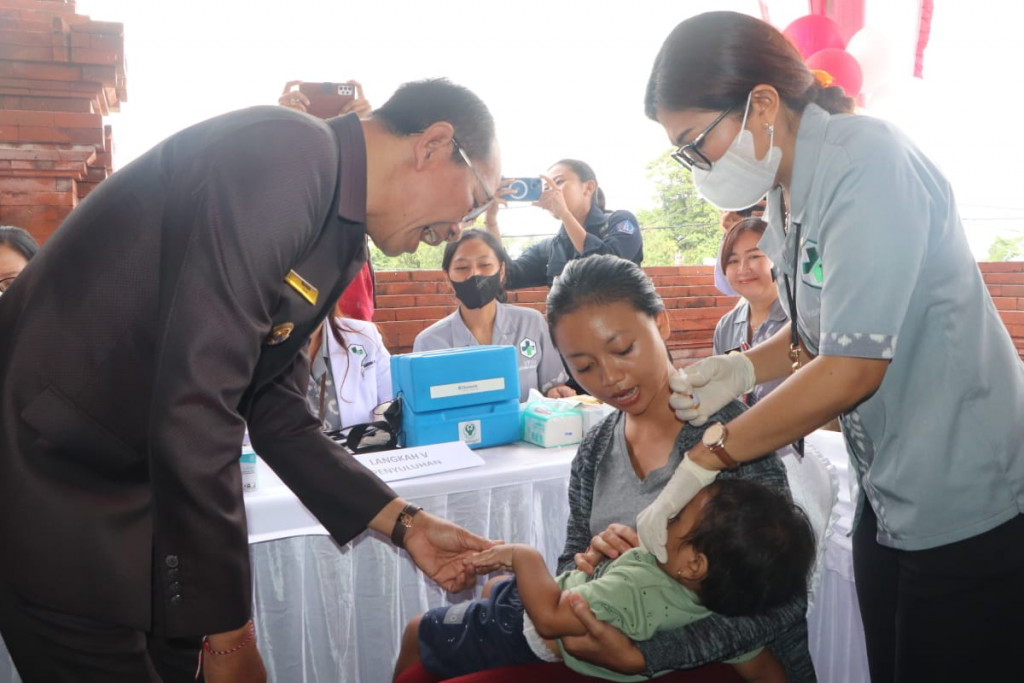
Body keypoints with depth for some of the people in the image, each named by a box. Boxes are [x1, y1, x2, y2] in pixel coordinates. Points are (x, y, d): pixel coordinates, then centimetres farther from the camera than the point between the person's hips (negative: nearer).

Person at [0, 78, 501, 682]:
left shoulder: (336, 239, 6)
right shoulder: (286, 156, -23)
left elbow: (277, 415, 10)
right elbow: (192, 406, -28)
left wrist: (404, 522, 4)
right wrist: (228, 626, -18)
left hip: (142, 475, 9)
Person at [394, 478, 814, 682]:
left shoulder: (636, 589, -44)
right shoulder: (728, 613, -23)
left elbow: (550, 616, -38)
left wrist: (525, 556, -25)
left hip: (526, 636, -7)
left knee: (418, 634, 13)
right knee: (496, 588, 32)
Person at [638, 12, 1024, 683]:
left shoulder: (866, 162, -22)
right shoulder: (789, 196, 5)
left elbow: (854, 367, -26)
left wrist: (707, 457, -19)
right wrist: (745, 368, -4)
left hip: (965, 498, -8)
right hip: (890, 490, 8)